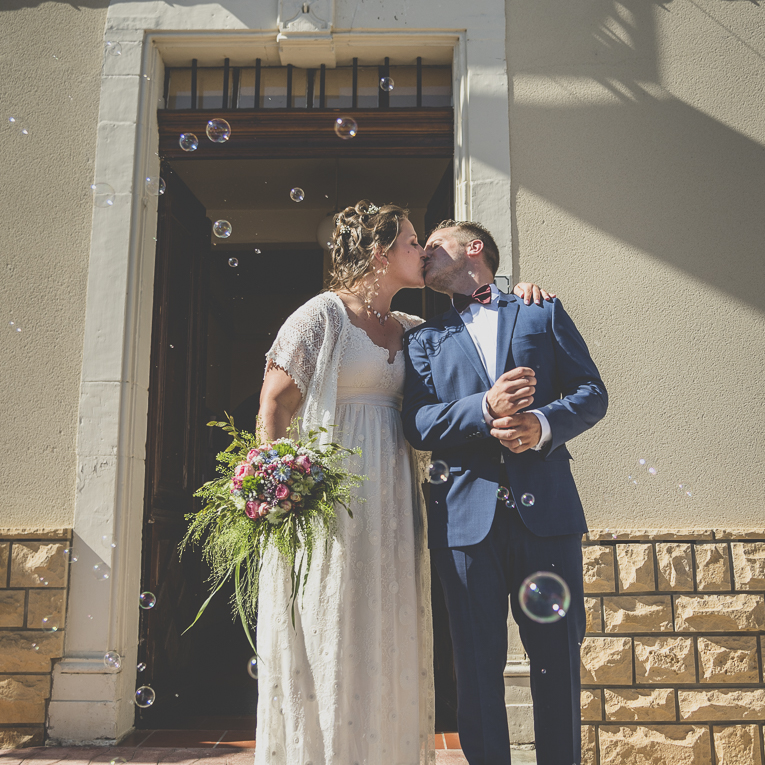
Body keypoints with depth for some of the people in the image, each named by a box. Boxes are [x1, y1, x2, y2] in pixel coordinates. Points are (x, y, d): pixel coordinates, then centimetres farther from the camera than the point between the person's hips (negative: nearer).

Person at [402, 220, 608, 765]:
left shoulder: (543, 313, 15)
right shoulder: (425, 338, 16)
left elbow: (593, 391, 7)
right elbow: (416, 424, 3)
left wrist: (544, 424, -12)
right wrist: (484, 408, -14)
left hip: (546, 509, 0)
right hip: (466, 512, 1)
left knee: (558, 653, 5)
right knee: (479, 660, 4)